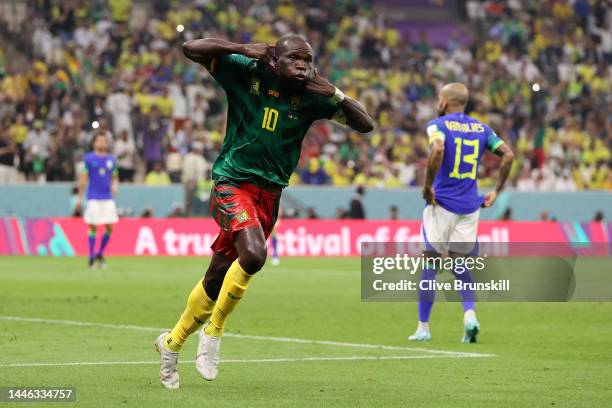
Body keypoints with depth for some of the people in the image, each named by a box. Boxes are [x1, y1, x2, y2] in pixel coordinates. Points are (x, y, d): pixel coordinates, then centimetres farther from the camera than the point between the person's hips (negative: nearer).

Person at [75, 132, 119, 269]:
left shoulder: (111, 159, 11)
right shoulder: (89, 158, 1)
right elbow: (83, 178, 1)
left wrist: (115, 186, -5)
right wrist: (80, 198, -2)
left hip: (108, 198, 3)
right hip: (94, 198, -3)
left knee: (109, 228, -2)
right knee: (93, 227, -3)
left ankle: (100, 254, 16)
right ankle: (91, 257, 6)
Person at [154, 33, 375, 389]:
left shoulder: (311, 97, 0)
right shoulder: (247, 74, -9)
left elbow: (366, 124, 2)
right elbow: (193, 49, -12)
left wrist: (335, 94, -13)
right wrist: (245, 51, -18)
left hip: (270, 193, 5)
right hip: (233, 183, -5)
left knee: (217, 279, 11)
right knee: (254, 254, -30)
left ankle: (173, 342, 32)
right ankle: (214, 332, -10)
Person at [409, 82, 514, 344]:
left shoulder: (438, 125, -6)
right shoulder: (481, 128, 10)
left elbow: (437, 150, -26)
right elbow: (508, 155, 6)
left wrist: (427, 186, -16)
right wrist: (496, 192, 11)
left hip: (442, 204, -5)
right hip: (470, 207, 5)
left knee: (430, 264, 5)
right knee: (459, 265, 14)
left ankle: (423, 328, 8)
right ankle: (470, 315, -10)